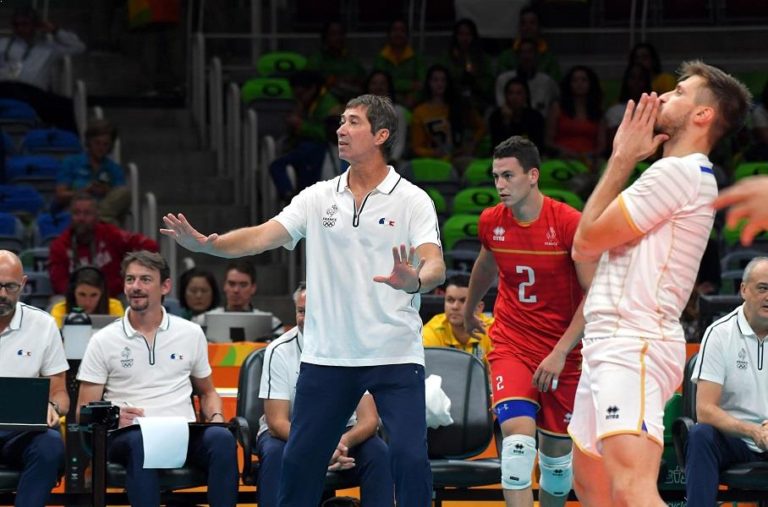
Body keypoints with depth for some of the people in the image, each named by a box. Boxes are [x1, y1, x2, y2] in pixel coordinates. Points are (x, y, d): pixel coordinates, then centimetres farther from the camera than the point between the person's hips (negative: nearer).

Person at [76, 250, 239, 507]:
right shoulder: (103, 341, 8)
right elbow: (85, 411, 7)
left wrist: (215, 417, 3)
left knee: (221, 438, -33)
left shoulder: (191, 334, 15)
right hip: (127, 436, -2)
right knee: (141, 442, -40)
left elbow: (207, 393, 27)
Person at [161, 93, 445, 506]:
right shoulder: (318, 198, 7)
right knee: (299, 460, 6)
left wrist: (415, 281, -41)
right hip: (326, 357, 4)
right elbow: (261, 237, -3)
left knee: (409, 458, -13)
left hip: (396, 355, -4)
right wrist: (204, 243, -20)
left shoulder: (413, 201, -4)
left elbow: (435, 266, -16)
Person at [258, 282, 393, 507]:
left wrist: (343, 442, -41)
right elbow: (277, 421, -21)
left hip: (343, 435, 1)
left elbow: (369, 419, -17)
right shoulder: (279, 351, -17)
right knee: (275, 454, -34)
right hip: (291, 433, -1)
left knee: (378, 453, -28)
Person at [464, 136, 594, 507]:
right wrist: (468, 310, 38)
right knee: (518, 433, -22)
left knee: (557, 450, 9)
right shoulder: (491, 222, -3)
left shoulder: (569, 223, -15)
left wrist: (560, 352, -20)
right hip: (511, 344, 1)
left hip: (562, 352, -1)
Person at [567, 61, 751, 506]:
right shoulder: (682, 175, 20)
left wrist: (622, 159, 0)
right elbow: (586, 249, 17)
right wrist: (625, 160, 15)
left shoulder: (679, 171, -13)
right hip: (613, 348, 11)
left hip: (633, 351, -11)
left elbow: (586, 240, -9)